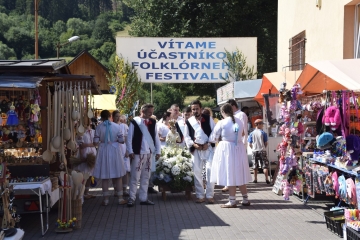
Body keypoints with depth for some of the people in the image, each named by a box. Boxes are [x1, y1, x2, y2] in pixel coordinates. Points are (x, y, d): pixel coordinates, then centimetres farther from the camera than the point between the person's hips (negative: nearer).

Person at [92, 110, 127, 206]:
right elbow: (121, 140, -4)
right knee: (118, 176, 11)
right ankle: (120, 198, 15)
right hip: (115, 151, 1)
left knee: (105, 177, 7)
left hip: (103, 151, -1)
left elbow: (95, 142, -8)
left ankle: (106, 199, 9)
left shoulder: (99, 127, -6)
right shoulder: (116, 126, -3)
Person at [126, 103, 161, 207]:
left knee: (146, 177, 10)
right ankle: (132, 198, 5)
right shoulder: (134, 122, -6)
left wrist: (158, 151, 8)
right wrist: (130, 152, -10)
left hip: (150, 153, 5)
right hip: (138, 153, -5)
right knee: (135, 177, -3)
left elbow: (156, 137, 12)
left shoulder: (153, 122, 8)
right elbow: (129, 138, -5)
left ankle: (143, 198, 17)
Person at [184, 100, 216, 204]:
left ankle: (210, 195, 0)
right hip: (196, 149, 2)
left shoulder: (208, 119, 2)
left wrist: (208, 144, -9)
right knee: (197, 172, 3)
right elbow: (186, 136, 8)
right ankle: (200, 196, 12)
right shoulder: (189, 121, 7)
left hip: (208, 147, -2)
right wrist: (193, 144, -8)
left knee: (210, 170, -8)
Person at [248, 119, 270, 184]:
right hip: (262, 151, -3)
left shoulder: (252, 133, 0)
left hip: (255, 151, 3)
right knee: (265, 166, 1)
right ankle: (267, 179, -6)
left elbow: (250, 144, 1)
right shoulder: (263, 133, -7)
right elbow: (266, 143, -4)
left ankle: (255, 179, 14)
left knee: (255, 166, 12)